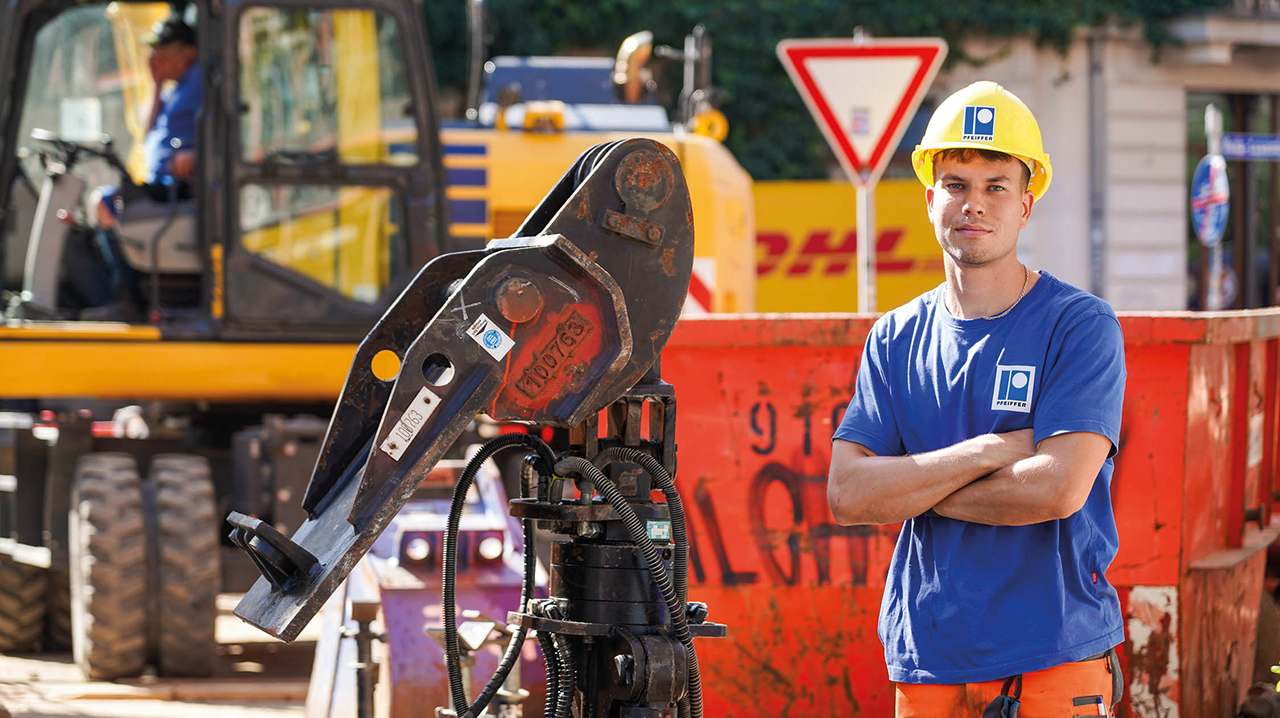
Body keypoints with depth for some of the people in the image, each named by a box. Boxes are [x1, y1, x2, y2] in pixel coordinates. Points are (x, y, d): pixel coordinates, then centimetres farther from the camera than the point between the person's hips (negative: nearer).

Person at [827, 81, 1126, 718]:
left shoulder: (1080, 325, -3)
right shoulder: (894, 340, 10)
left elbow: (1058, 489, -15)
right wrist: (987, 452, -11)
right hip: (926, 662, 4)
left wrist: (912, 487, -5)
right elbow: (846, 494, -1)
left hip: (1056, 664, -4)